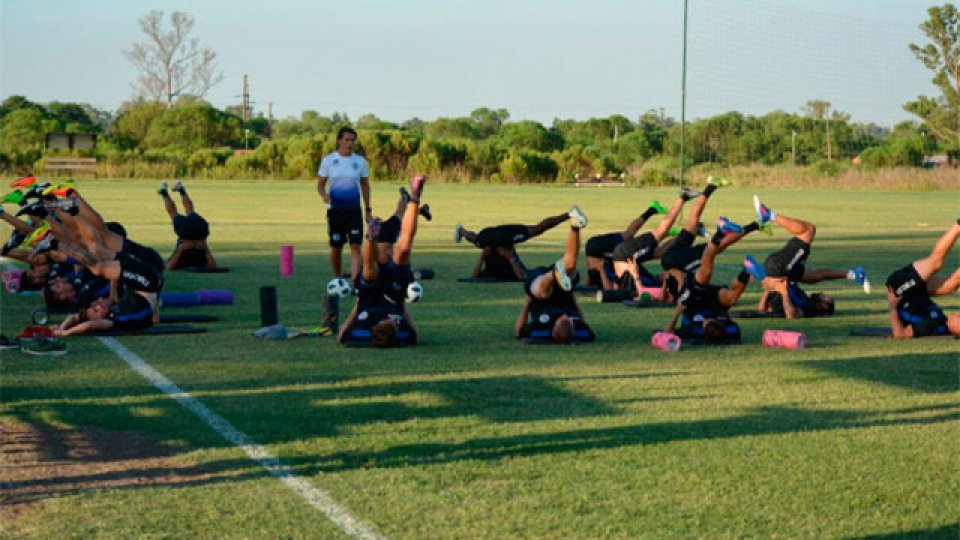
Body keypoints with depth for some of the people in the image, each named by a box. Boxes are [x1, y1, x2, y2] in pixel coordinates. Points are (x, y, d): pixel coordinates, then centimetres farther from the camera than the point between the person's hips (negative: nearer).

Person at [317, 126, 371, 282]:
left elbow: (365, 185, 12)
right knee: (336, 248, 7)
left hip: (354, 210, 1)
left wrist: (368, 209, 10)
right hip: (335, 209, 0)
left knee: (355, 246, -11)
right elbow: (320, 184, 3)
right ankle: (337, 280, 25)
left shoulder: (360, 161, 4)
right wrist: (324, 195, -19)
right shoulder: (328, 160, 0)